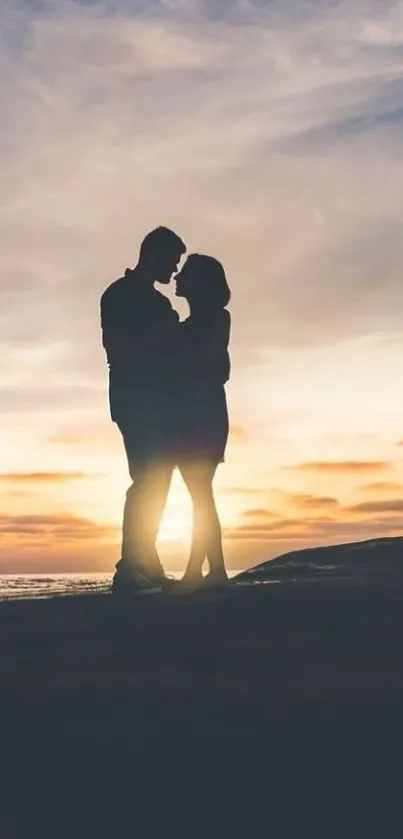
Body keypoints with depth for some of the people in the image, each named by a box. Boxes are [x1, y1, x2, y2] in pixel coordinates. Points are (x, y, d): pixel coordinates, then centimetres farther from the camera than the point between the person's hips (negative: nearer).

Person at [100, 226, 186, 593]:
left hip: (158, 404, 8)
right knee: (148, 482, -16)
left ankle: (145, 566, 3)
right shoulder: (119, 295, -1)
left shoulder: (157, 301, 22)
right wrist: (163, 332, -14)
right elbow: (116, 347, -12)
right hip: (135, 402, -8)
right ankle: (130, 569, -19)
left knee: (155, 482, 3)